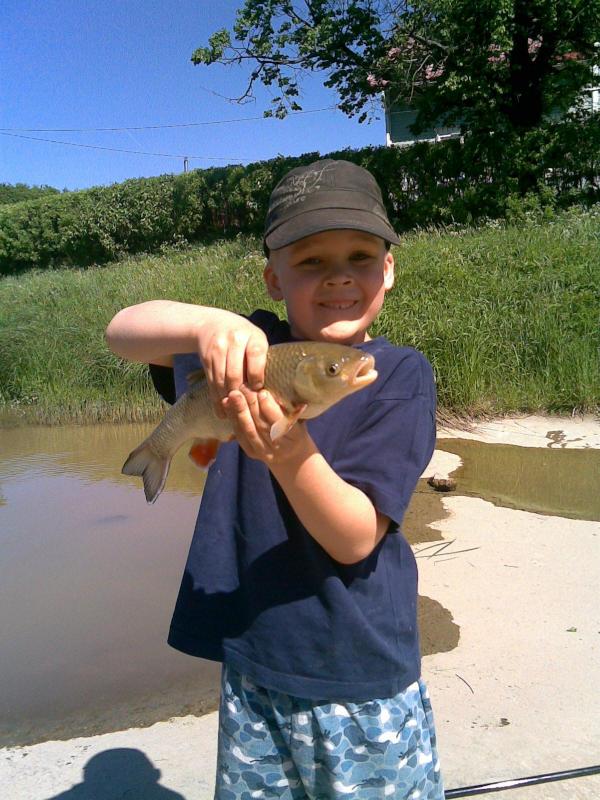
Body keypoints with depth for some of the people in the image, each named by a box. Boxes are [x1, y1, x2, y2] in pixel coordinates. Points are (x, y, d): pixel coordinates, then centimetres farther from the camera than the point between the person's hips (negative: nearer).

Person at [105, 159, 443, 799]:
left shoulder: (401, 374, -12)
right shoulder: (251, 350, -3)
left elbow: (355, 539, -17)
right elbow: (122, 332, -13)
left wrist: (289, 452, -34)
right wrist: (209, 323, -33)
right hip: (250, 666, 3)